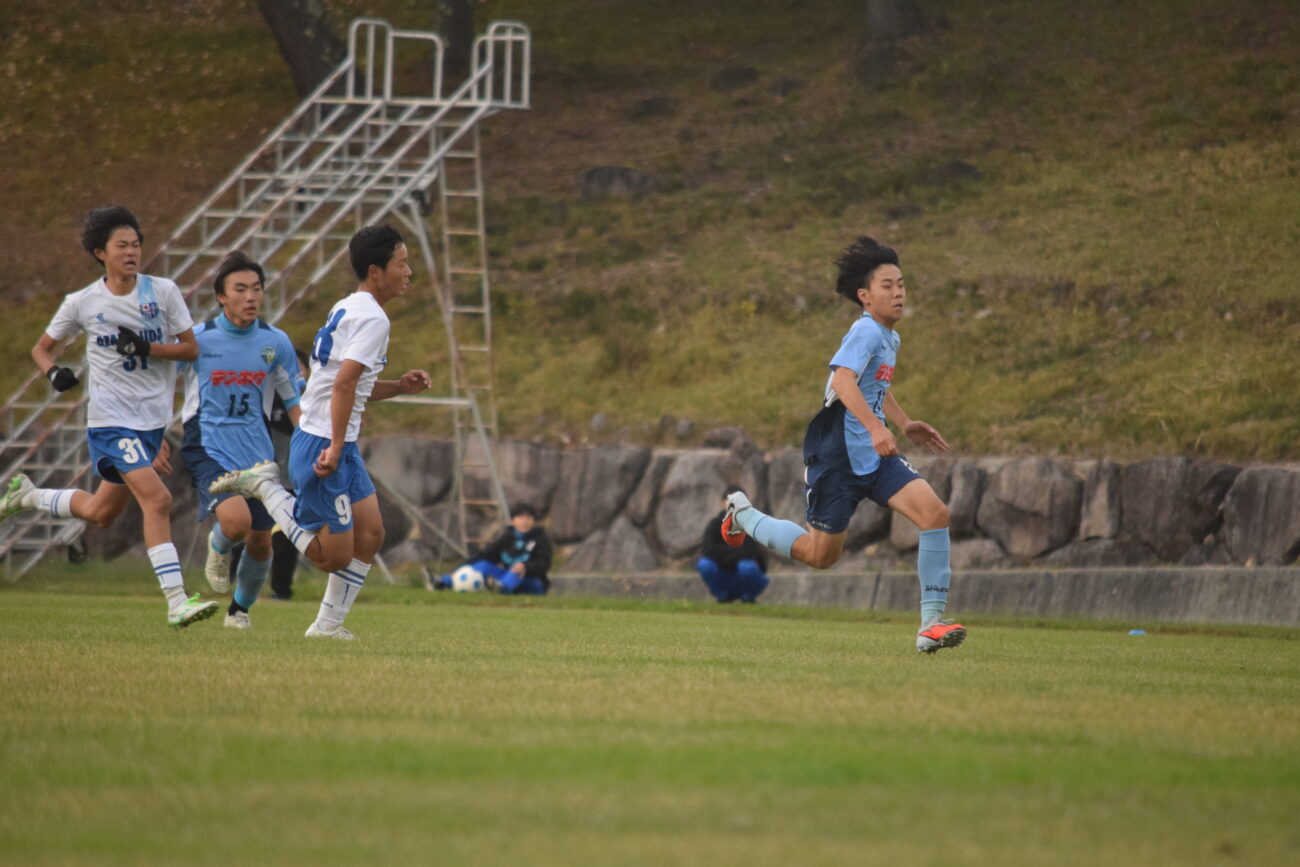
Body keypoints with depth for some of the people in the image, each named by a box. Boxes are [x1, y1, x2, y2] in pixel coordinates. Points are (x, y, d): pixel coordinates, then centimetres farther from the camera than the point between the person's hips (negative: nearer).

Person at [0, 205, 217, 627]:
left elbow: (191, 349, 0)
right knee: (157, 499, -20)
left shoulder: (163, 291, -2)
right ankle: (176, 601, -21)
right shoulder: (82, 303, -4)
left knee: (100, 513, 15)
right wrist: (53, 372, -13)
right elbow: (42, 347, 10)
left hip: (153, 418, 4)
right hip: (111, 420, -4)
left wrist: (147, 348, -17)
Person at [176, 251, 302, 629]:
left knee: (260, 541, 7)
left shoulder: (276, 343, 1)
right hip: (209, 451, -4)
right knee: (236, 521, -27)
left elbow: (294, 400, 11)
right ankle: (218, 547, 10)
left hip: (258, 454, 4)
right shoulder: (198, 339, -7)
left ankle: (240, 609, 34)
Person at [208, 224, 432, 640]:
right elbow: (344, 384, -25)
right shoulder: (372, 318, -15)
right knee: (335, 556, -5)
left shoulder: (346, 309, 16)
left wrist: (398, 386, 11)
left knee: (370, 534, 8)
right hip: (323, 445, -10)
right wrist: (335, 447, -26)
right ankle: (264, 486, 1)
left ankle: (329, 624, 13)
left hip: (338, 445, 10)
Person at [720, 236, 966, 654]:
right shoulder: (866, 332, -16)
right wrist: (875, 427, -46)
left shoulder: (889, 338, 14)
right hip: (839, 456, -8)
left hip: (876, 456, 8)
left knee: (934, 512, -16)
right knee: (821, 555, 7)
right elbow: (844, 380, -34)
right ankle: (744, 514, 34)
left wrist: (904, 423, 28)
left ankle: (931, 622, -14)